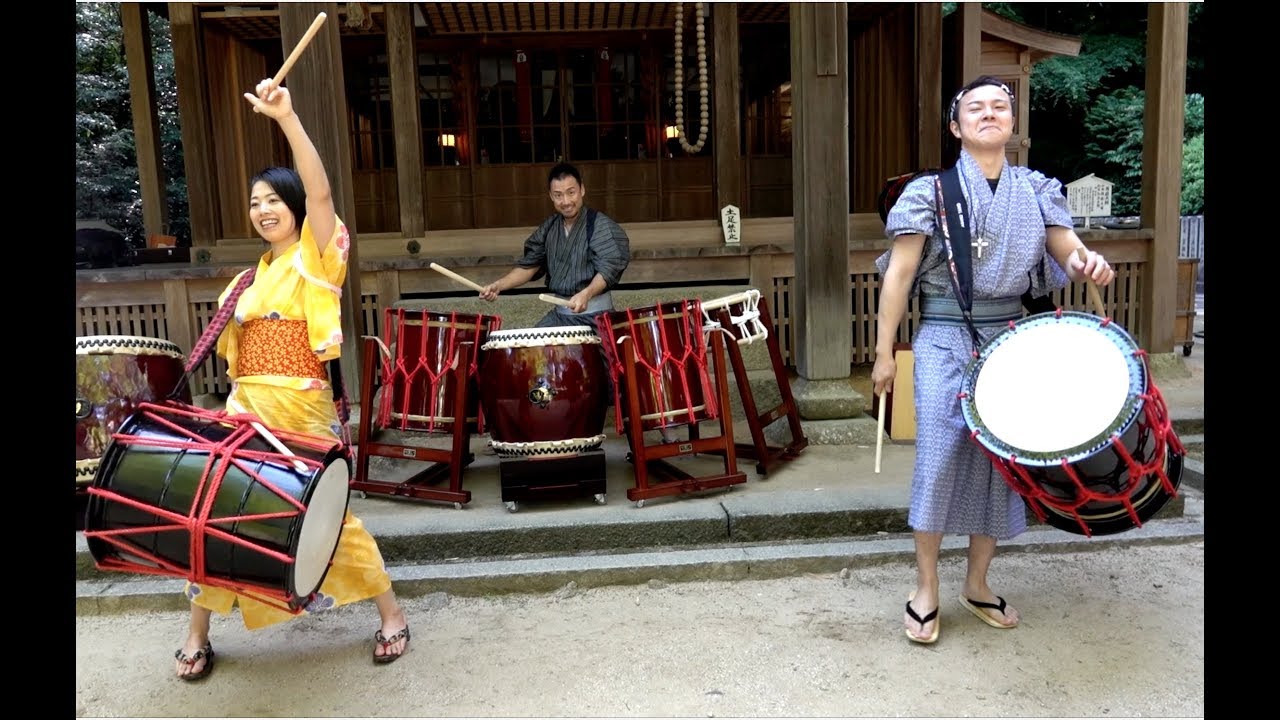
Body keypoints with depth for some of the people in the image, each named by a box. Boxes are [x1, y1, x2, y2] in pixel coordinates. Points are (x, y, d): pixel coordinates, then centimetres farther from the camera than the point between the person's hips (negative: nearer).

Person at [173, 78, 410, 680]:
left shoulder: (315, 257, -2)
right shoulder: (250, 279, 16)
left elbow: (319, 191, -21)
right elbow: (241, 353, 20)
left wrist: (286, 116, -30)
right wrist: (239, 399, 2)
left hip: (300, 408, -6)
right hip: (245, 407, 6)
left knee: (330, 514, -1)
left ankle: (392, 614, 16)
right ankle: (197, 636, 24)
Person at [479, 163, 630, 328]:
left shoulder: (600, 225, -12)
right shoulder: (548, 227, 8)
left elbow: (608, 269, -21)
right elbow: (529, 264, 8)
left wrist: (586, 294, -40)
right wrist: (499, 284, -8)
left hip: (594, 312, -6)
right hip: (560, 311, 6)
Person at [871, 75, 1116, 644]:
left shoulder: (1035, 190, 9)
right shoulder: (930, 191, -3)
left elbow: (1067, 250, 9)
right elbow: (898, 274, -4)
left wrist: (1088, 263, -17)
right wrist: (884, 352, -6)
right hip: (945, 340, -4)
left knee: (1000, 460, 8)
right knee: (940, 457, -6)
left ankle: (977, 584, 25)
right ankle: (926, 588, 11)